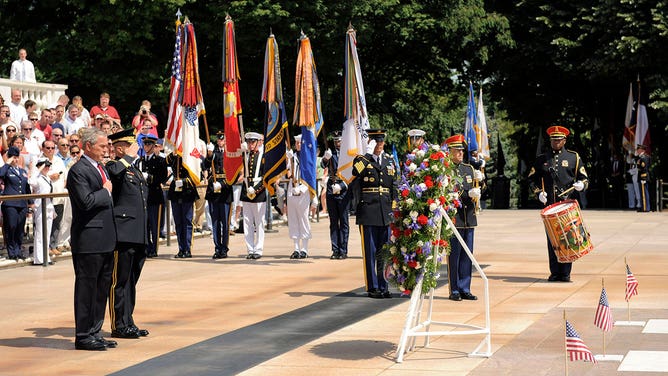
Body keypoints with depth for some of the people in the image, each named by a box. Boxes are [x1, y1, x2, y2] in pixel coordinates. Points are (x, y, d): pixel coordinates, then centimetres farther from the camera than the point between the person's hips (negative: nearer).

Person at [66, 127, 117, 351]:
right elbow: (86, 201, -23)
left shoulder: (101, 168, 18)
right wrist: (105, 191, -11)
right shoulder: (78, 171, -12)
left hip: (106, 239, 9)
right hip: (89, 240, -9)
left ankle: (94, 332, 21)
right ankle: (83, 335, 5)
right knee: (87, 288, -2)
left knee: (102, 288, 13)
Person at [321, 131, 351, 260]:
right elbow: (323, 165, -6)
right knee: (333, 222, 5)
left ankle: (343, 251, 0)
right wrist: (325, 159, -28)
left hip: (344, 191, -3)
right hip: (331, 191, 3)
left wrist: (341, 186, -17)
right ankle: (335, 250, 8)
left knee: (344, 222, -2)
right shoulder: (331, 154, 11)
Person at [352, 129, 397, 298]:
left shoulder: (390, 160, 14)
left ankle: (383, 287, 16)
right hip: (368, 213, -4)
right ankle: (372, 288, 7)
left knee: (384, 252, 8)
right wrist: (365, 155, -27)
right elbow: (355, 173, -24)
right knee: (370, 252, 0)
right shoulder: (361, 160, -1)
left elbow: (394, 187, 17)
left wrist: (394, 210, 12)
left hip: (386, 214, 4)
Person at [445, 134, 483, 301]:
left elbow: (475, 192, 16)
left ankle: (465, 289, 14)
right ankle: (454, 291, 4)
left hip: (469, 217, 6)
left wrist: (478, 181, -5)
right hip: (453, 217, -6)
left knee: (467, 255, 8)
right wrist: (468, 194, -19)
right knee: (454, 255, -2)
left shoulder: (469, 169, 16)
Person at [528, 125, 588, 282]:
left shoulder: (574, 158, 9)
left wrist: (581, 185, -12)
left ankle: (565, 273, 1)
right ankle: (555, 272, 7)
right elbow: (532, 178, 18)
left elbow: (584, 178, 11)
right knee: (552, 239, 1)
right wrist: (538, 192, 1)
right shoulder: (541, 159, 13)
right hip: (549, 204, 2)